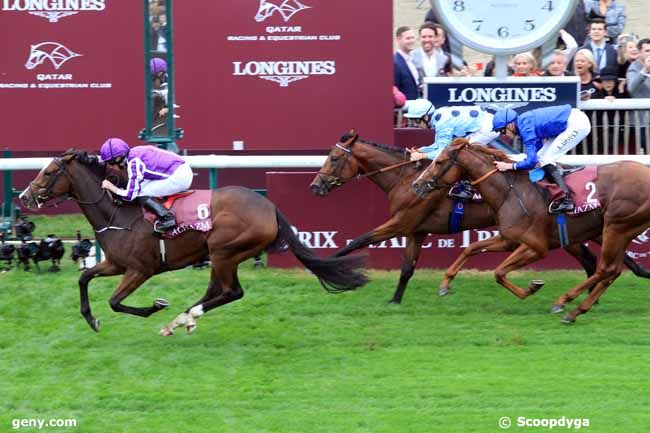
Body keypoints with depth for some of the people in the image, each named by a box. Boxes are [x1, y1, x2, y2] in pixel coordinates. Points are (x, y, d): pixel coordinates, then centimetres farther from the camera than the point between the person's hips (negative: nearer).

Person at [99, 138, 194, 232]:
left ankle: (167, 218, -17)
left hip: (177, 177, -10)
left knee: (141, 195, -8)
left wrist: (111, 187, -1)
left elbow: (129, 195, -14)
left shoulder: (133, 163, -15)